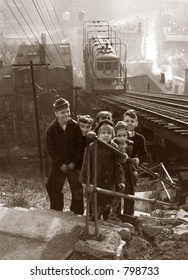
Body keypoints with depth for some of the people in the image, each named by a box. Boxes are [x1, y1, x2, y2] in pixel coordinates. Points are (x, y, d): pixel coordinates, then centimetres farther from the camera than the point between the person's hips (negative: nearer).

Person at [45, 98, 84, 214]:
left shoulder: (75, 126, -4)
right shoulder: (51, 129, -3)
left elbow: (80, 146, -3)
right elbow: (50, 149, -3)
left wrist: (74, 162, -11)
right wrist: (61, 164, -11)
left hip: (74, 165, 0)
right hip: (58, 166, 1)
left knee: (78, 191, 3)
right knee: (55, 191, 7)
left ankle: (78, 213, 19)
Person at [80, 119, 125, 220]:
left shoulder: (114, 147, -1)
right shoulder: (91, 147, -4)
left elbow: (117, 165, 2)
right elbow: (86, 164, -1)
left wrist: (120, 180, -2)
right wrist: (84, 180, -3)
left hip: (109, 182, 1)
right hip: (94, 182, -1)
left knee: (107, 206, 11)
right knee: (96, 206, 6)